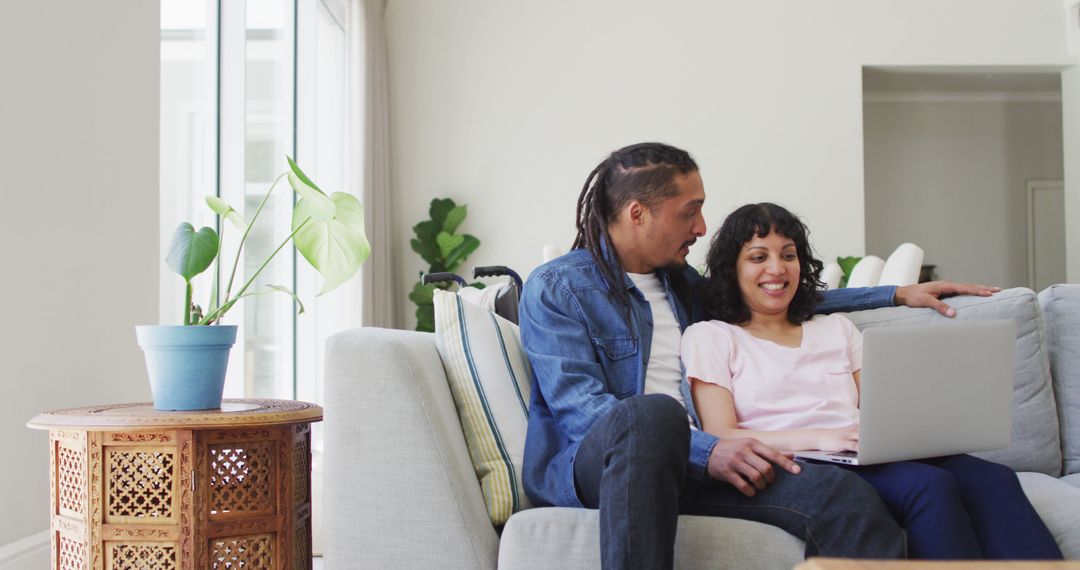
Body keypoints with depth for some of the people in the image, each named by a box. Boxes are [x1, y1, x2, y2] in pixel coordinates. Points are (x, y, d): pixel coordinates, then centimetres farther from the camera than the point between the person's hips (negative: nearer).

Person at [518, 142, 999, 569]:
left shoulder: (682, 284, 23)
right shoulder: (556, 287, 1)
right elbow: (577, 406, -12)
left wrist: (896, 295, 29)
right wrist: (706, 451, -23)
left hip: (685, 462, 6)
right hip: (588, 464, -5)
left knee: (844, 497, -23)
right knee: (651, 413, -42)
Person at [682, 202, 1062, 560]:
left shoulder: (838, 329, 26)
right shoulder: (708, 338, 11)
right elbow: (720, 437, -2)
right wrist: (817, 437, -16)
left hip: (871, 462, 5)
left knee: (991, 479, -25)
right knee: (930, 485, -33)